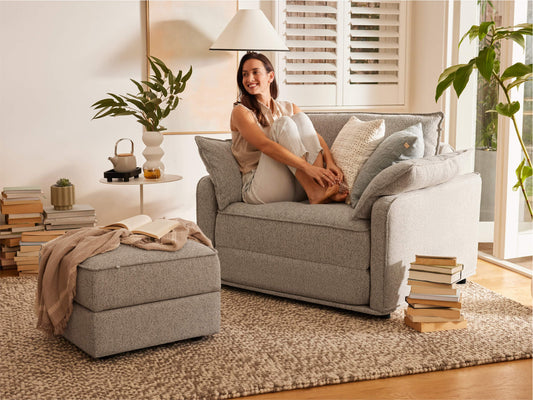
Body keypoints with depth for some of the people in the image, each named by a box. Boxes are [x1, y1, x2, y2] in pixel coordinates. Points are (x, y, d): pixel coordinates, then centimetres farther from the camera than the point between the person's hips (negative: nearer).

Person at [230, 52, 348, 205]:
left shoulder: (289, 108, 17)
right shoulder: (241, 112, -1)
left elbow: (316, 137, 3)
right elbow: (265, 146, -18)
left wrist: (330, 162, -19)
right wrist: (307, 167, -30)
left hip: (295, 189, 5)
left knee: (300, 118, -13)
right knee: (283, 123, -21)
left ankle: (323, 186, -30)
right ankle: (313, 192, -33)